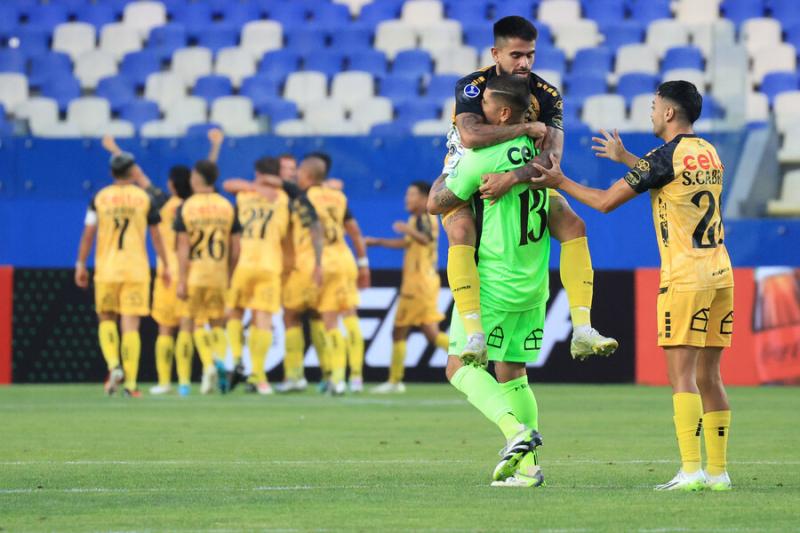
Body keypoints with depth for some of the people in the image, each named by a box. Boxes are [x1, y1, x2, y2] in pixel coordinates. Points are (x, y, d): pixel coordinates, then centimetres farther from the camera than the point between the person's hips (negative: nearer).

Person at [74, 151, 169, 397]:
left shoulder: (99, 198, 3)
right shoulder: (144, 197, 2)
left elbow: (88, 233, 0)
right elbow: (155, 235, 6)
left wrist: (81, 264, 6)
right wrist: (165, 266, 13)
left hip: (106, 268, 0)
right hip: (136, 269, 0)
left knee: (106, 319, 15)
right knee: (130, 325, -1)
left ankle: (113, 366, -9)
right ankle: (130, 383, -6)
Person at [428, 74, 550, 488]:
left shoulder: (484, 156, -16)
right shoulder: (538, 150, 4)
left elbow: (436, 204, -7)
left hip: (494, 283, -7)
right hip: (534, 285, 7)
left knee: (461, 366, -1)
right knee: (513, 373, 14)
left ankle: (516, 431, -21)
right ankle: (527, 466, 8)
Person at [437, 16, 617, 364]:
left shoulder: (547, 96, -10)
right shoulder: (472, 87, -18)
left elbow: (552, 155, -24)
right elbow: (470, 135, -38)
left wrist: (512, 178, -41)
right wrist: (528, 128, -31)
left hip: (525, 181, 3)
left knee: (573, 225, -17)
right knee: (461, 231, -33)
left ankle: (582, 331, -20)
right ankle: (474, 335, -40)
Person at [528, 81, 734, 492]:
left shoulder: (665, 157, -9)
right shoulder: (709, 154, 14)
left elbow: (605, 202, -5)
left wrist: (560, 182, 9)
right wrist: (625, 159, 42)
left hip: (685, 278, -7)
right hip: (720, 273, 7)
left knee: (682, 374, -9)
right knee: (709, 376, 9)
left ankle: (691, 470, -16)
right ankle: (718, 471, 7)